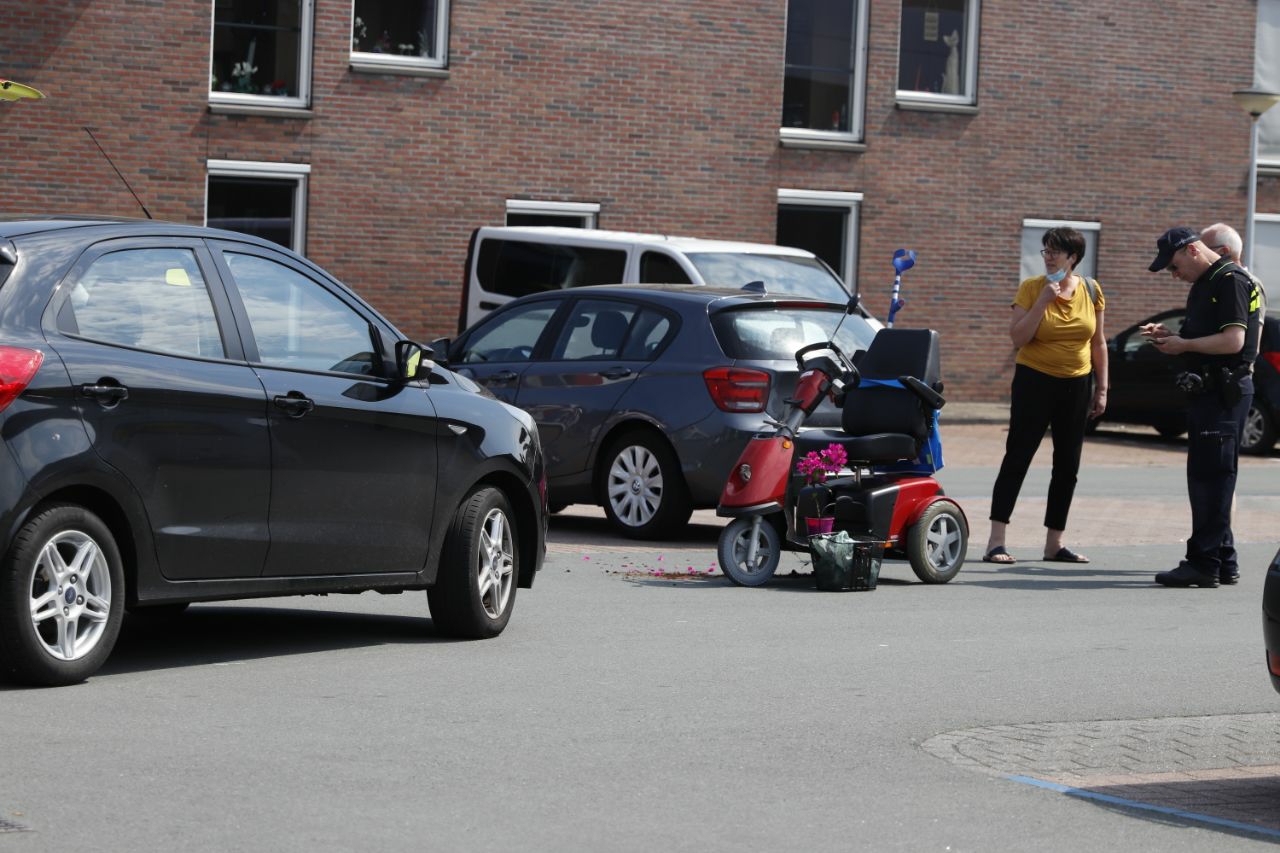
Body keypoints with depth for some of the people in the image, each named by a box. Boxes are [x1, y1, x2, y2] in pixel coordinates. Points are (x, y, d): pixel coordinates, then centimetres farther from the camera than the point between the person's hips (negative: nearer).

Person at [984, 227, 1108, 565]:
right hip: (1035, 381, -4)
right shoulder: (1031, 288, -6)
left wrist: (1102, 389, 7)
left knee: (1067, 466, 7)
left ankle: (1054, 543, 15)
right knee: (1017, 458, -7)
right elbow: (1018, 338, -14)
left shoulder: (1091, 290, 3)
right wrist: (1043, 300, -21)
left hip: (1076, 385, 4)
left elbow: (1098, 343, 10)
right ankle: (996, 541, -9)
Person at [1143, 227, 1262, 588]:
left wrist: (1184, 344, -13)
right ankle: (1222, 562, 18)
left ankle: (1205, 564, -10)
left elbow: (1233, 340, -21)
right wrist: (1169, 335, 11)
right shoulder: (1204, 284, 18)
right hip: (1208, 391, 11)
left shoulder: (1231, 280, -13)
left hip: (1224, 392, -11)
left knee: (1210, 477, -10)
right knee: (1206, 477, 12)